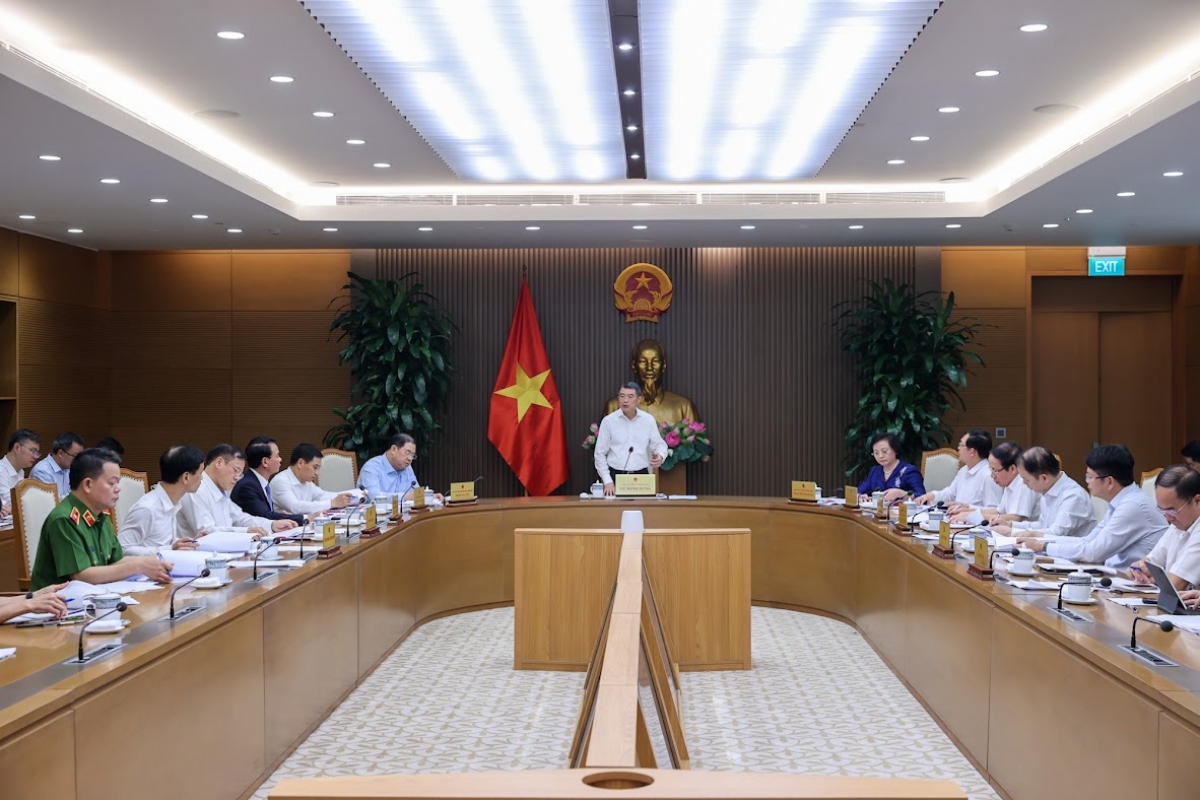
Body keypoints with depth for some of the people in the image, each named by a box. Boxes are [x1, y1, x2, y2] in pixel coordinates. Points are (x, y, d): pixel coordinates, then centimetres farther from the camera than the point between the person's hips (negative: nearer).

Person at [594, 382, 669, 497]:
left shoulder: (648, 420, 2)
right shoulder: (608, 421, -2)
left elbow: (659, 444, 10)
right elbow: (600, 454, 1)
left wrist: (660, 456, -14)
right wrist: (607, 481, -7)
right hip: (616, 476, -1)